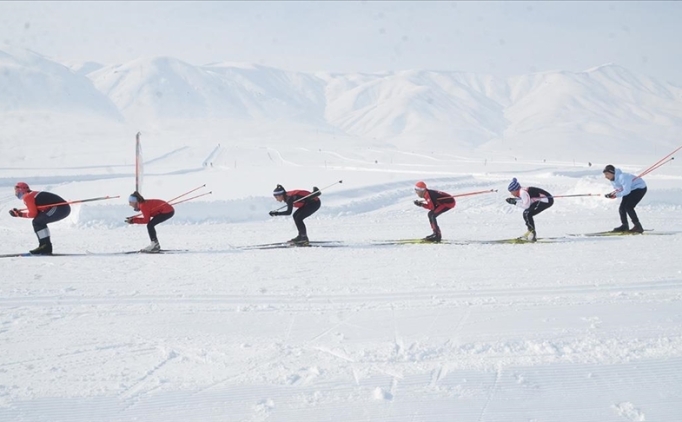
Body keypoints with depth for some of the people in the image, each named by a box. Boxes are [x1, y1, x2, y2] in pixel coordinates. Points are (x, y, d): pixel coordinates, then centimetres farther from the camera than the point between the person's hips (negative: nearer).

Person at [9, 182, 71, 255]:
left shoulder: (27, 197, -3)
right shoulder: (34, 194, 24)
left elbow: (33, 213, -6)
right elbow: (34, 211, 24)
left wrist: (20, 214, 7)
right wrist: (18, 212, 20)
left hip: (60, 208, -10)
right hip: (65, 208, 10)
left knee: (37, 222, -10)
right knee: (39, 222, 19)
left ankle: (46, 247, -14)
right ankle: (46, 247, 16)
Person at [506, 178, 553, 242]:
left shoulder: (523, 192, -18)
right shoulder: (521, 192, 11)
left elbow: (526, 205, -21)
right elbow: (525, 204, 13)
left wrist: (515, 202, -12)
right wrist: (513, 201, 5)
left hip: (547, 200, -10)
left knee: (527, 214, -15)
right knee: (526, 213, 14)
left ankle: (533, 234, -13)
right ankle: (530, 232, 21)